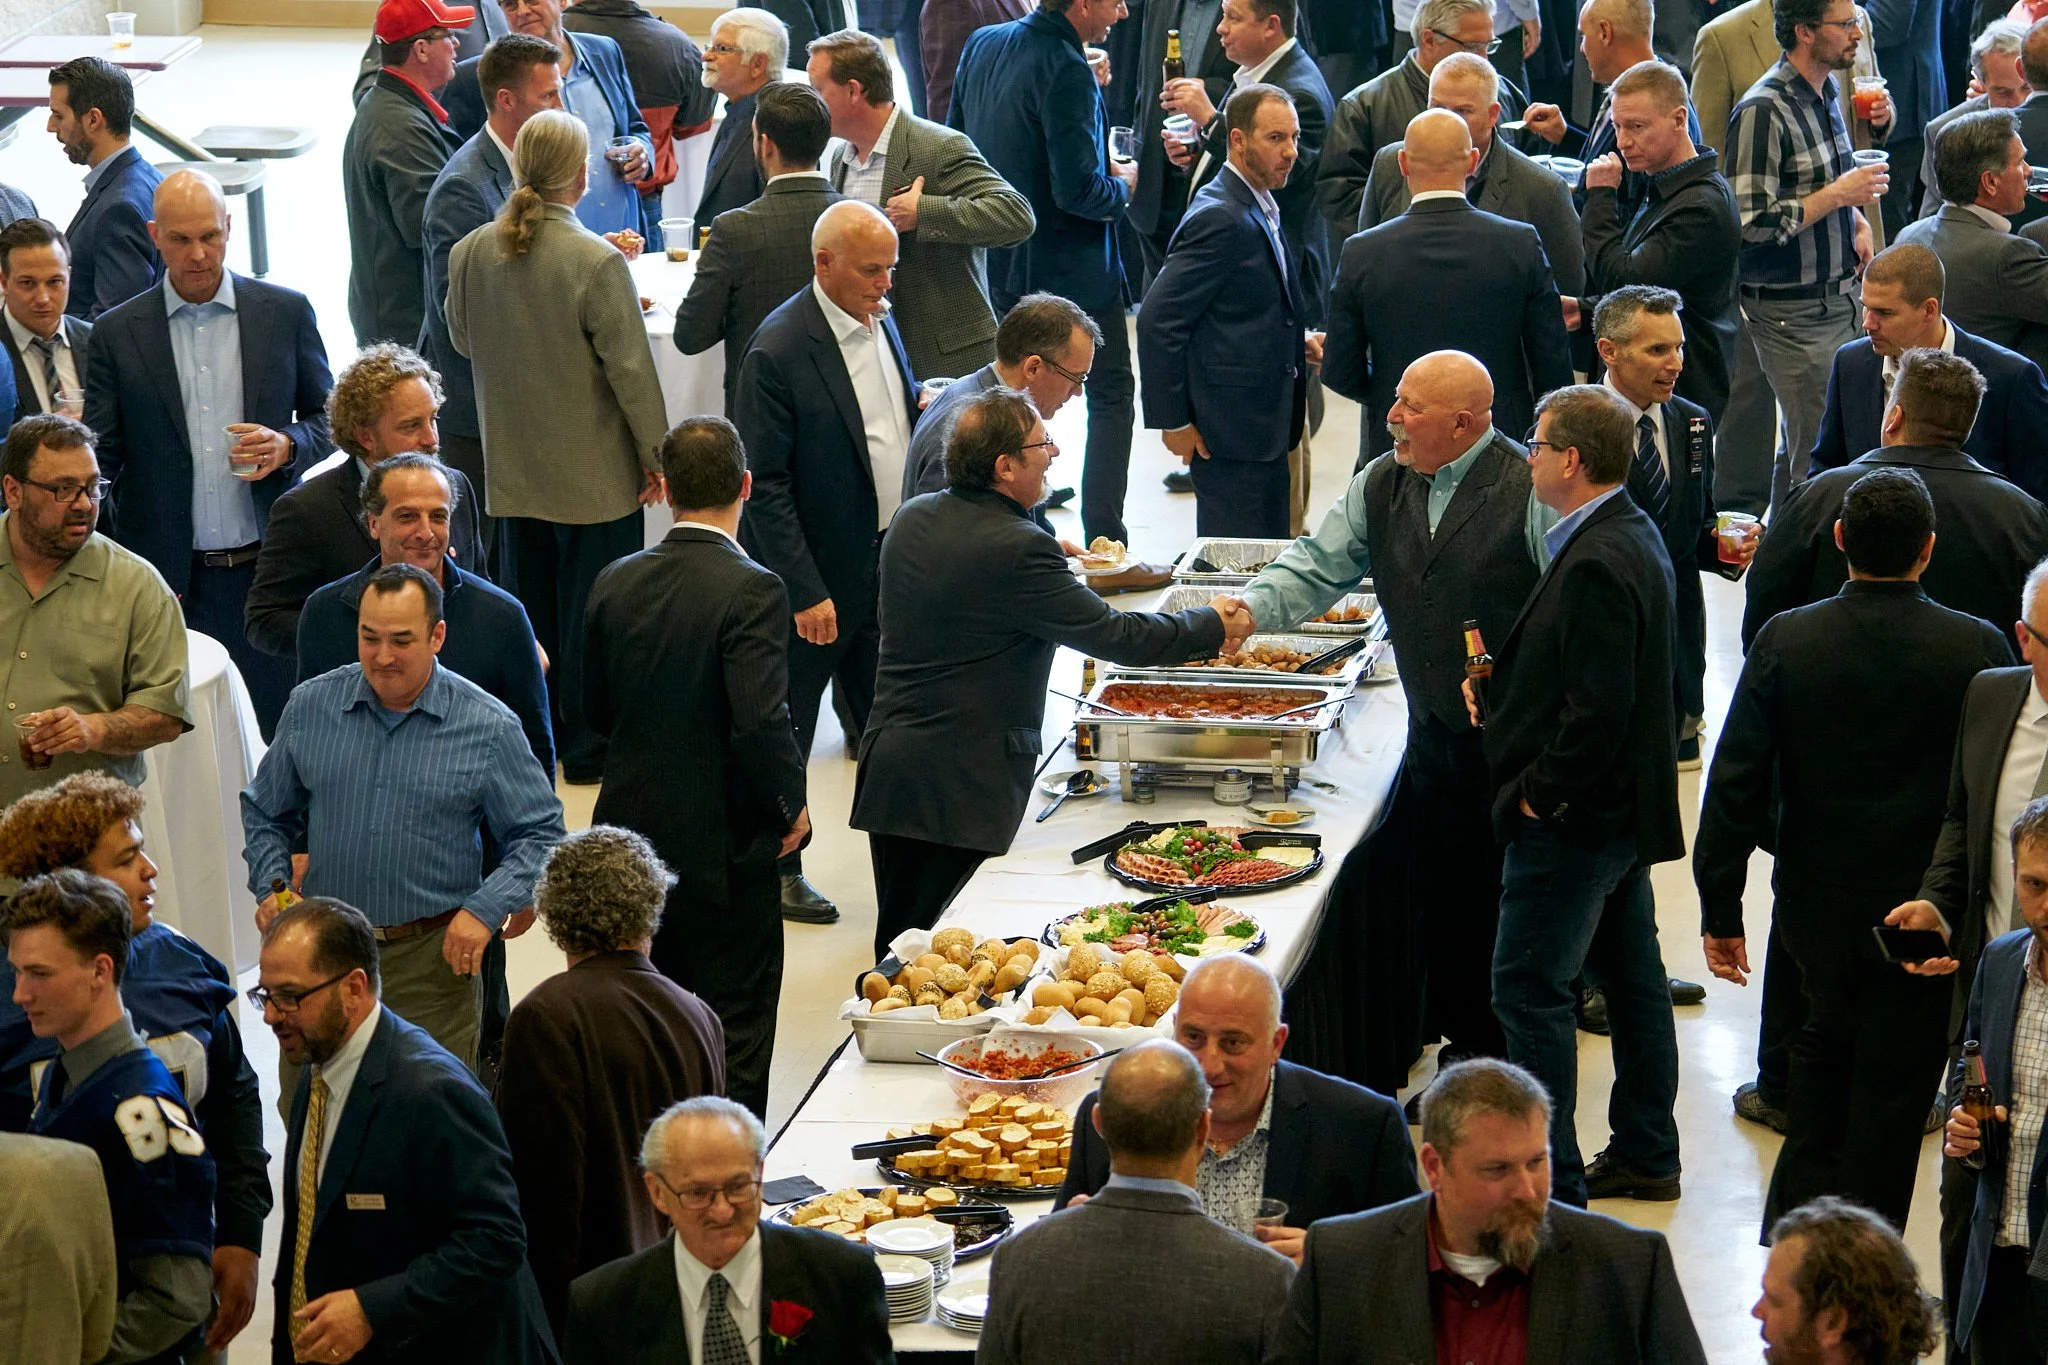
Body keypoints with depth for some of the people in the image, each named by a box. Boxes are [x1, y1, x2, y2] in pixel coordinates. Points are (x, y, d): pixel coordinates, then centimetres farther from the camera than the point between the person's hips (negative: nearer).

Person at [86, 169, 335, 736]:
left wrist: (287, 447, -10)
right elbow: (99, 456, 4)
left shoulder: (286, 312, 4)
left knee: (278, 728, 3)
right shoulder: (117, 334, 3)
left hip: (268, 568, 0)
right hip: (168, 580, 0)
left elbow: (328, 417, 13)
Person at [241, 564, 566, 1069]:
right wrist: (270, 887, 1)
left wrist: (486, 909, -12)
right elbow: (265, 814, 18)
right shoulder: (309, 706, 5)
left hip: (434, 957, -2)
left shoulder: (488, 728, -3)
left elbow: (540, 835, 1)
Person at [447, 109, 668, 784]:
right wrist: (655, 458, -5)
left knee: (528, 599, 17)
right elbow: (631, 370, -17)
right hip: (595, 472, -5)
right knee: (592, 605, 8)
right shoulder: (597, 263, -22)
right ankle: (587, 746, 17)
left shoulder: (470, 252, -6)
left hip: (514, 467, 5)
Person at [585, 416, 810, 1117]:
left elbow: (598, 711, 7)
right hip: (725, 845, -6)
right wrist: (792, 803, -8)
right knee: (734, 1036, 6)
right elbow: (761, 723, -24)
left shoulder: (616, 582, -1)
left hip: (632, 829, 6)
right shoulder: (750, 590, -19)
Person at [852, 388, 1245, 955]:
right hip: (965, 783, -8)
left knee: (898, 947, 14)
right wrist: (1212, 626, 1)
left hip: (888, 763, 8)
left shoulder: (911, 518, 6)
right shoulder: (1018, 551, -19)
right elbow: (1111, 634, -14)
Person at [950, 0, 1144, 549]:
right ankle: (1105, 545, 2)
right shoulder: (1067, 72, -23)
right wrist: (1122, 186, -4)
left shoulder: (982, 45, 2)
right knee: (1111, 393, 4)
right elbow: (1078, 191, -24)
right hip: (1070, 268, -8)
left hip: (998, 262, 8)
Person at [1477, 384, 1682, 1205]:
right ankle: (1646, 1155, 28)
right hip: (1626, 807, 11)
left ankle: (1549, 1181, 0)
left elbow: (1598, 709, -26)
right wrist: (1503, 683, 9)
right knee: (1630, 977, 17)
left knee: (1529, 989, -4)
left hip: (1572, 822, -11)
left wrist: (1538, 793, -16)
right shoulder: (1636, 536, 9)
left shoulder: (1597, 565, -23)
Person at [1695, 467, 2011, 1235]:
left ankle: (1797, 1221, 25)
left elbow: (1735, 787, -8)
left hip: (1816, 909, 2)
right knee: (1893, 1085, 9)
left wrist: (1720, 909, -1)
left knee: (1825, 1043, 28)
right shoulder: (1978, 649, -14)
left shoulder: (1786, 641, -10)